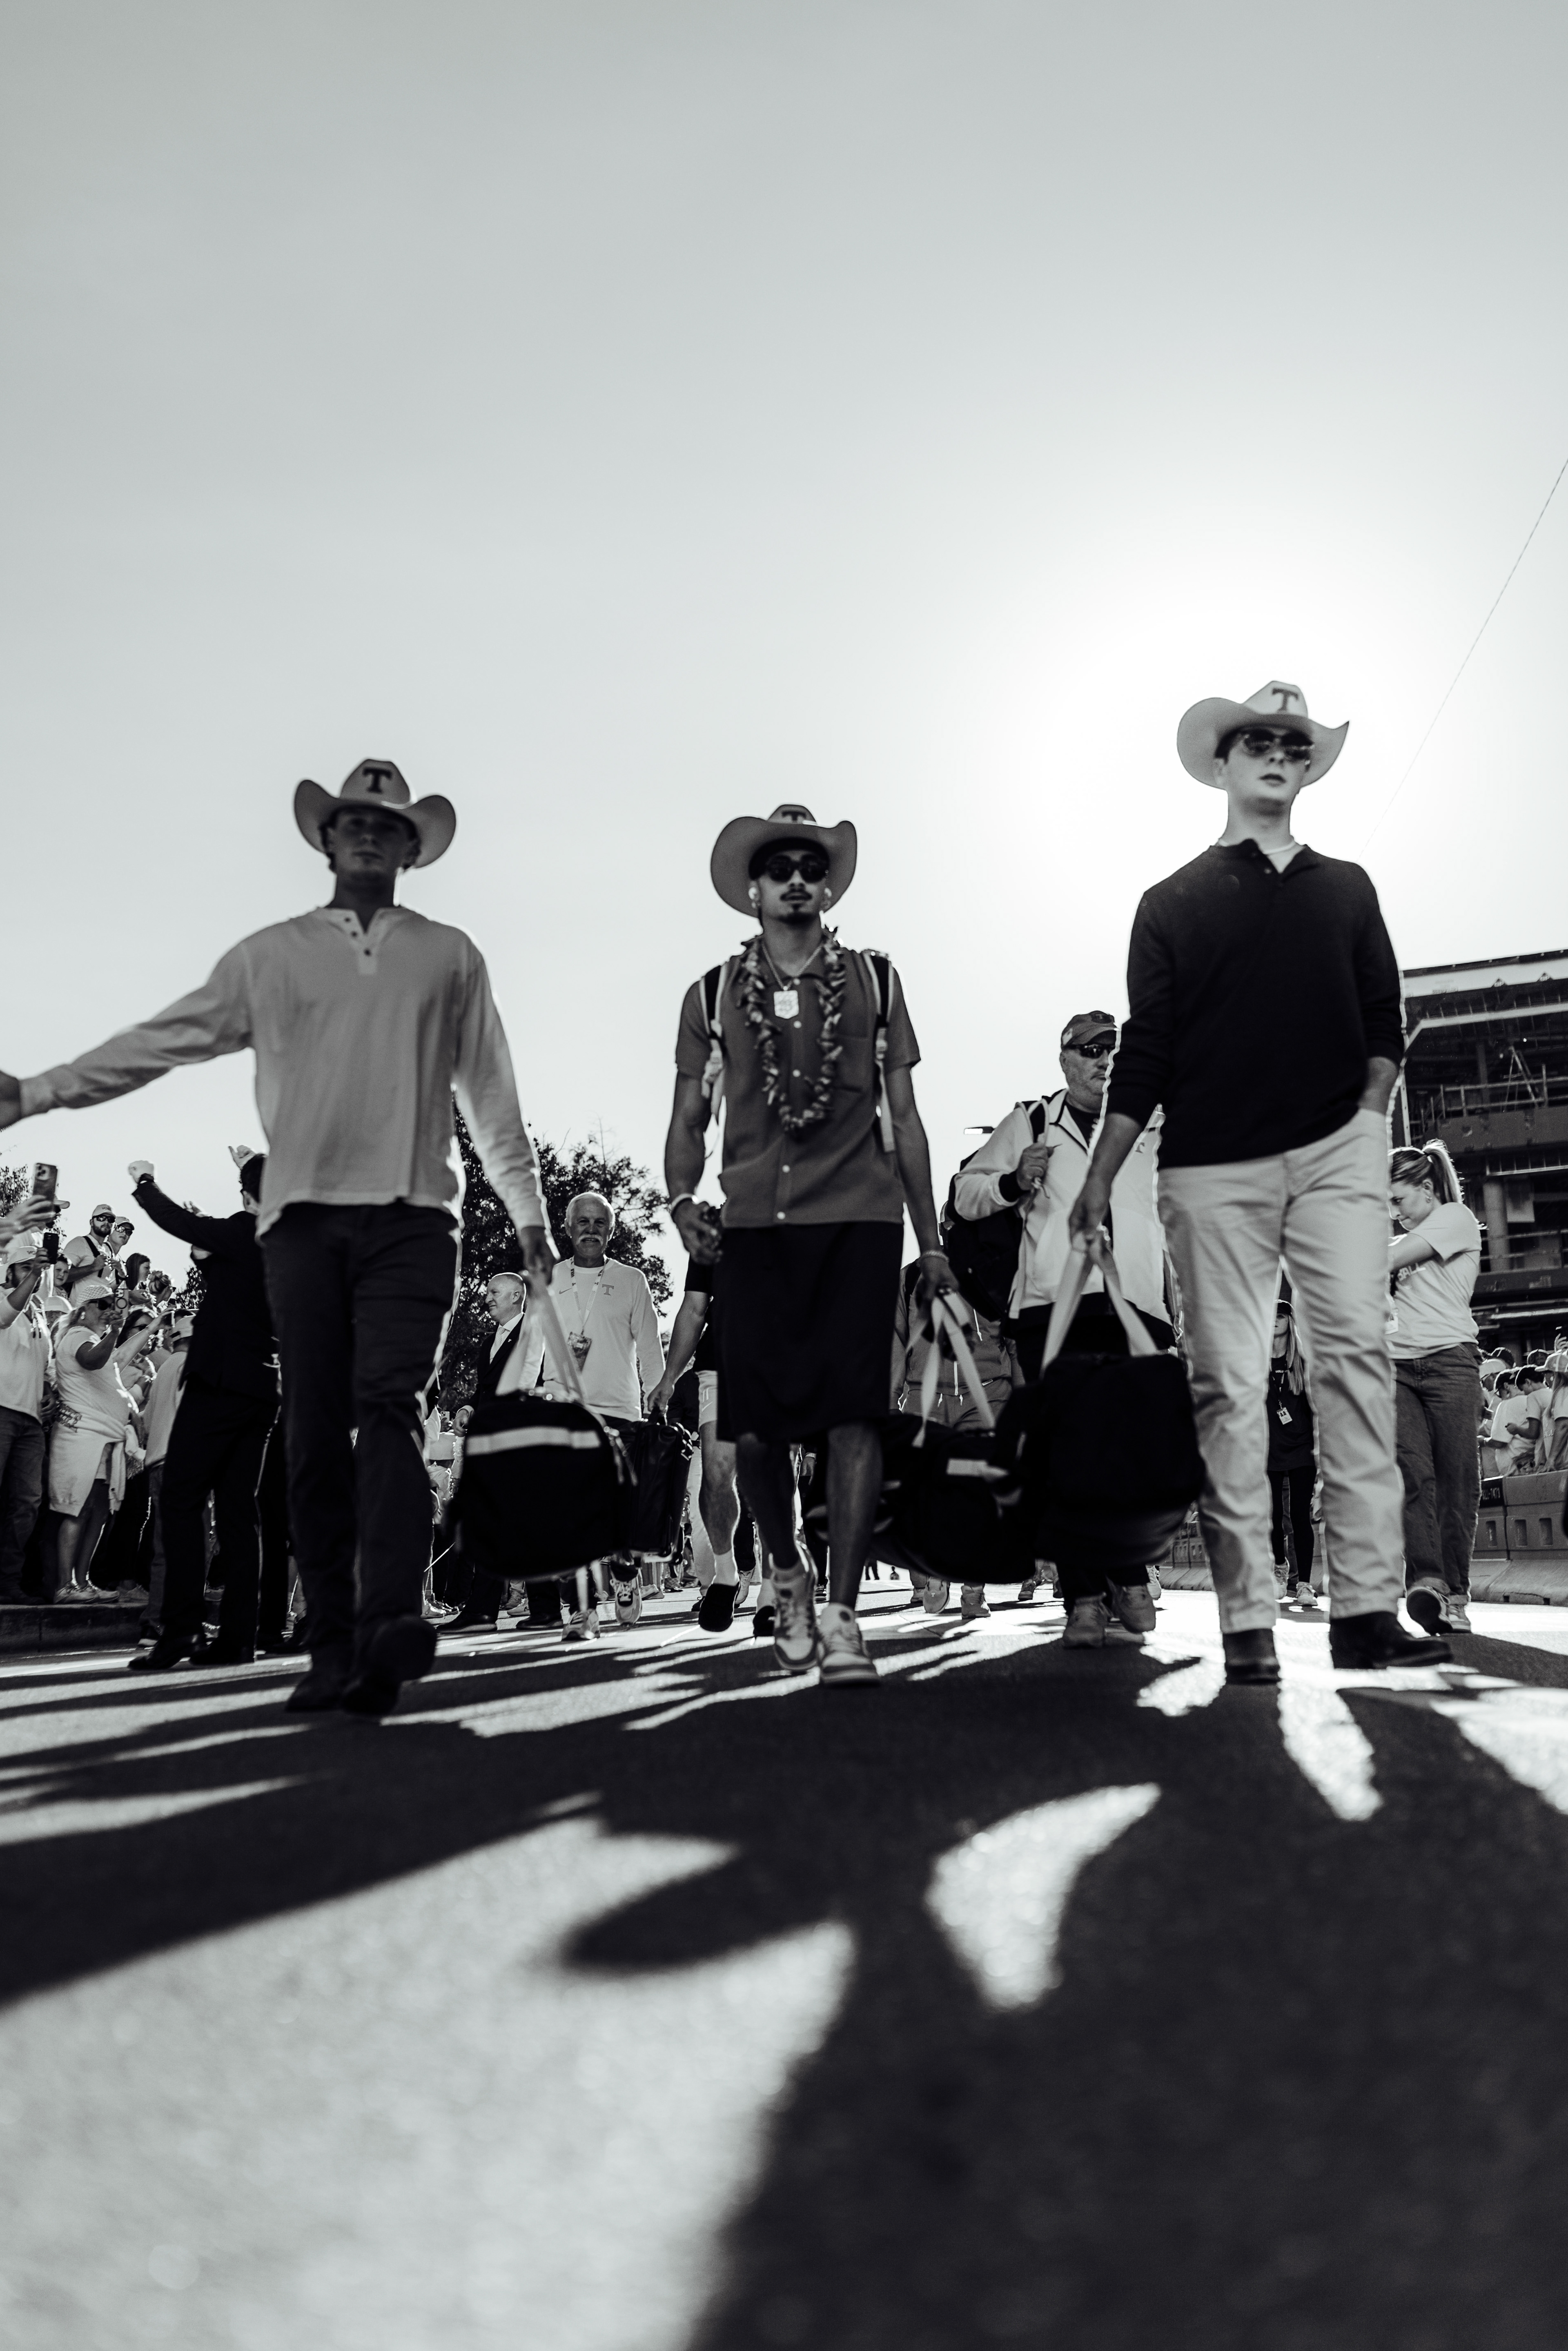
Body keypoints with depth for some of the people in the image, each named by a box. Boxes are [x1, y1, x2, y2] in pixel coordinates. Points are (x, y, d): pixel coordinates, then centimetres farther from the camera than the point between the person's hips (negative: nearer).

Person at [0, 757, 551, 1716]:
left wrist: (530, 1213, 16)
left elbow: (491, 1094, 17)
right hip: (304, 1214, 2)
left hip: (411, 1213, -1)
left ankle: (392, 1619, -29)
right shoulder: (272, 955, 16)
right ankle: (335, 1648, 0)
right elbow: (163, 1040, 15)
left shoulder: (450, 955, 15)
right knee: (316, 1431, -2)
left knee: (387, 1404, -18)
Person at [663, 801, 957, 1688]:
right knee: (755, 1423, -2)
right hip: (757, 1223, 1)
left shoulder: (874, 982, 14)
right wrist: (681, 1198, -7)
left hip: (860, 1217, 0)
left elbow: (904, 1118, 13)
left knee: (853, 1409, -11)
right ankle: (789, 1571, 24)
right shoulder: (715, 995, 13)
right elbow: (689, 1118, 14)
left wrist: (931, 1240, 10)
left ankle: (840, 1613, -6)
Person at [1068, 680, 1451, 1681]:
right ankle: (1248, 1618, -2)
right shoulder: (1174, 904, 13)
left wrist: (1370, 1114, -2)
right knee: (1229, 1384, -4)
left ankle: (1368, 1605, -10)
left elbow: (1385, 1024, 15)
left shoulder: (1347, 889, 19)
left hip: (1335, 1150, 1)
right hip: (1213, 1167, -1)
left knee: (1356, 1355, -11)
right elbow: (1146, 1055, 7)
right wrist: (1098, 1182, 2)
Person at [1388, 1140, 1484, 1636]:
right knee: (1413, 1472, -13)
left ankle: (1454, 1593, -4)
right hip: (1399, 1365, 5)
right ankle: (1426, 1581, -24)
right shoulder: (1405, 1242, 28)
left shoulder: (1457, 1218, 7)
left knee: (1457, 1480, -6)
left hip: (1449, 1359, -5)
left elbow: (1384, 1263, -3)